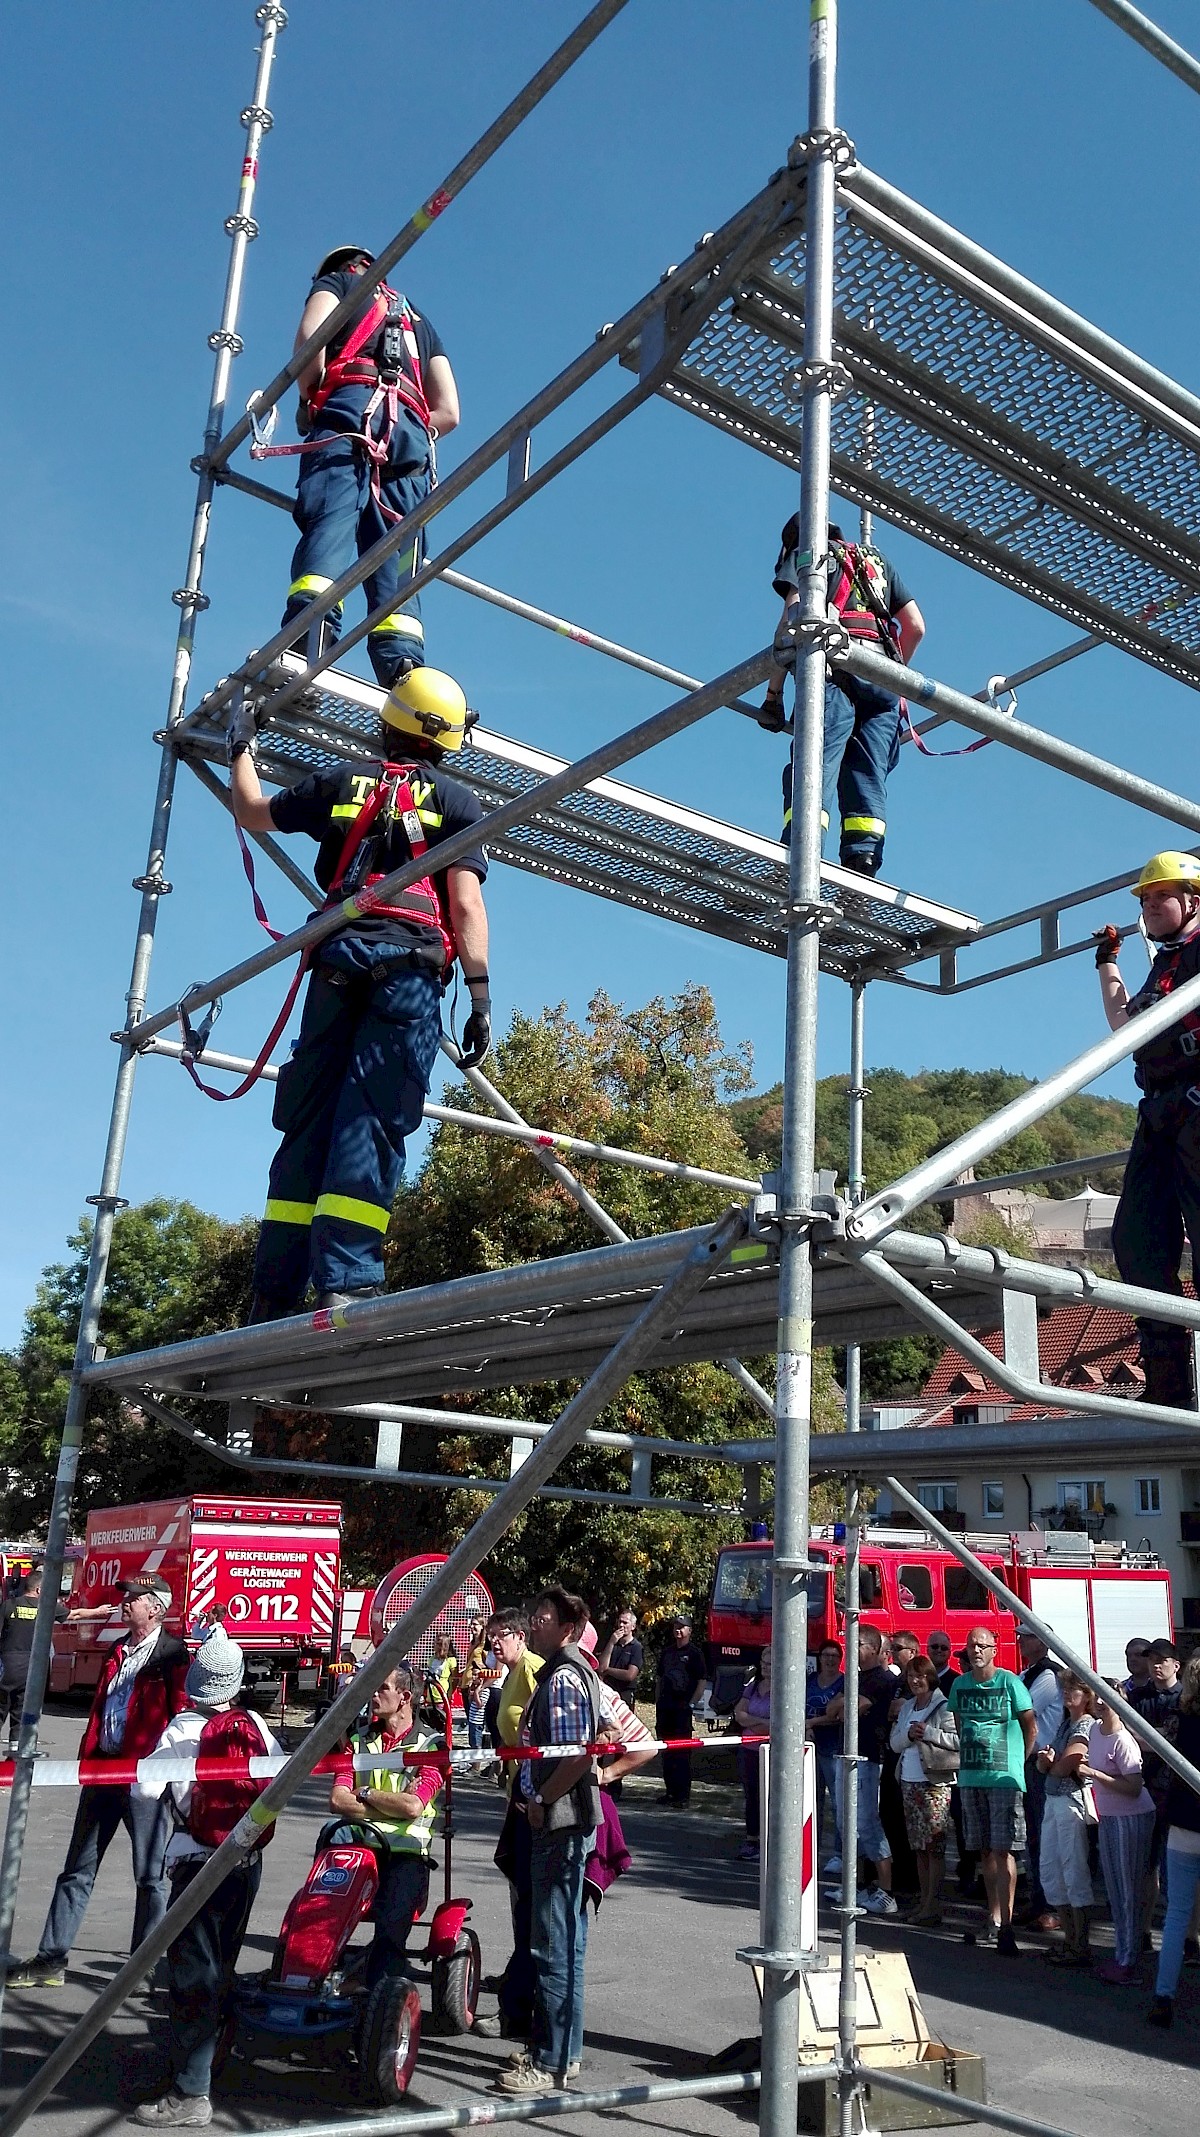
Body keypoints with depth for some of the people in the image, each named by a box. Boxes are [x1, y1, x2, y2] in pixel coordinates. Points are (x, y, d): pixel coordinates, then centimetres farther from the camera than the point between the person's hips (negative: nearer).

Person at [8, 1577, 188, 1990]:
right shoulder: (118, 1650, 13)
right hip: (102, 1769, 7)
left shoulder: (172, 1654, -10)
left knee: (150, 1875, 5)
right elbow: (99, 1708, 19)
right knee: (77, 1870, 13)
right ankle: (51, 1960, 21)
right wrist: (86, 1759, 13)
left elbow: (181, 1715, -12)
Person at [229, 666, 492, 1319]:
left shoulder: (341, 783, 20)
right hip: (409, 970, -2)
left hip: (337, 964, 3)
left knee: (308, 1125, 3)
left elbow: (253, 813, 35)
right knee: (369, 1125, -10)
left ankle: (273, 1299, -1)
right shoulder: (455, 801, 12)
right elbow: (466, 904, -1)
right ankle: (344, 1284, -20)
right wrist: (480, 994, -2)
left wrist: (240, 750, 53)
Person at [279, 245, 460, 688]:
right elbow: (448, 412, 27)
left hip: (351, 407, -4)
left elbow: (310, 334, 2)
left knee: (329, 523, -23)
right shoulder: (420, 322, 40)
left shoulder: (337, 281, 26)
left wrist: (307, 401, 12)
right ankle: (404, 673, -29)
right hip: (410, 432, 4)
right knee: (395, 563, -7)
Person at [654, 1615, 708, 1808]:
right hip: (665, 1706, 7)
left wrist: (691, 1704, -13)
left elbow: (702, 1681, -7)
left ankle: (682, 1796, -3)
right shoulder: (667, 1652, 16)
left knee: (682, 1754, -5)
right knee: (666, 1752, 11)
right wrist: (659, 1702, 13)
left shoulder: (694, 1653, -3)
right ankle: (670, 1791, 20)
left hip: (683, 1708, -7)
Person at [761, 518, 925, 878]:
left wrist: (774, 693, 0)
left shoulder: (805, 553, 20)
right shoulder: (878, 559, 35)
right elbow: (916, 627, 25)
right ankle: (862, 862, -18)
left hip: (835, 666, -5)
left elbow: (793, 618, 2)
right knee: (868, 775, 0)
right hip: (882, 676, 5)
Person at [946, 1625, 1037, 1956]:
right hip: (970, 1777, 5)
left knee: (1003, 1850, -8)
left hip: (1005, 1777, -5)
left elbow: (1030, 1724, 0)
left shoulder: (1009, 1682, -7)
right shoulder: (960, 1684, 7)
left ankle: (1005, 1925, -7)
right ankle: (993, 1917, 21)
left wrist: (1020, 1761, 1)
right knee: (985, 1850, 11)